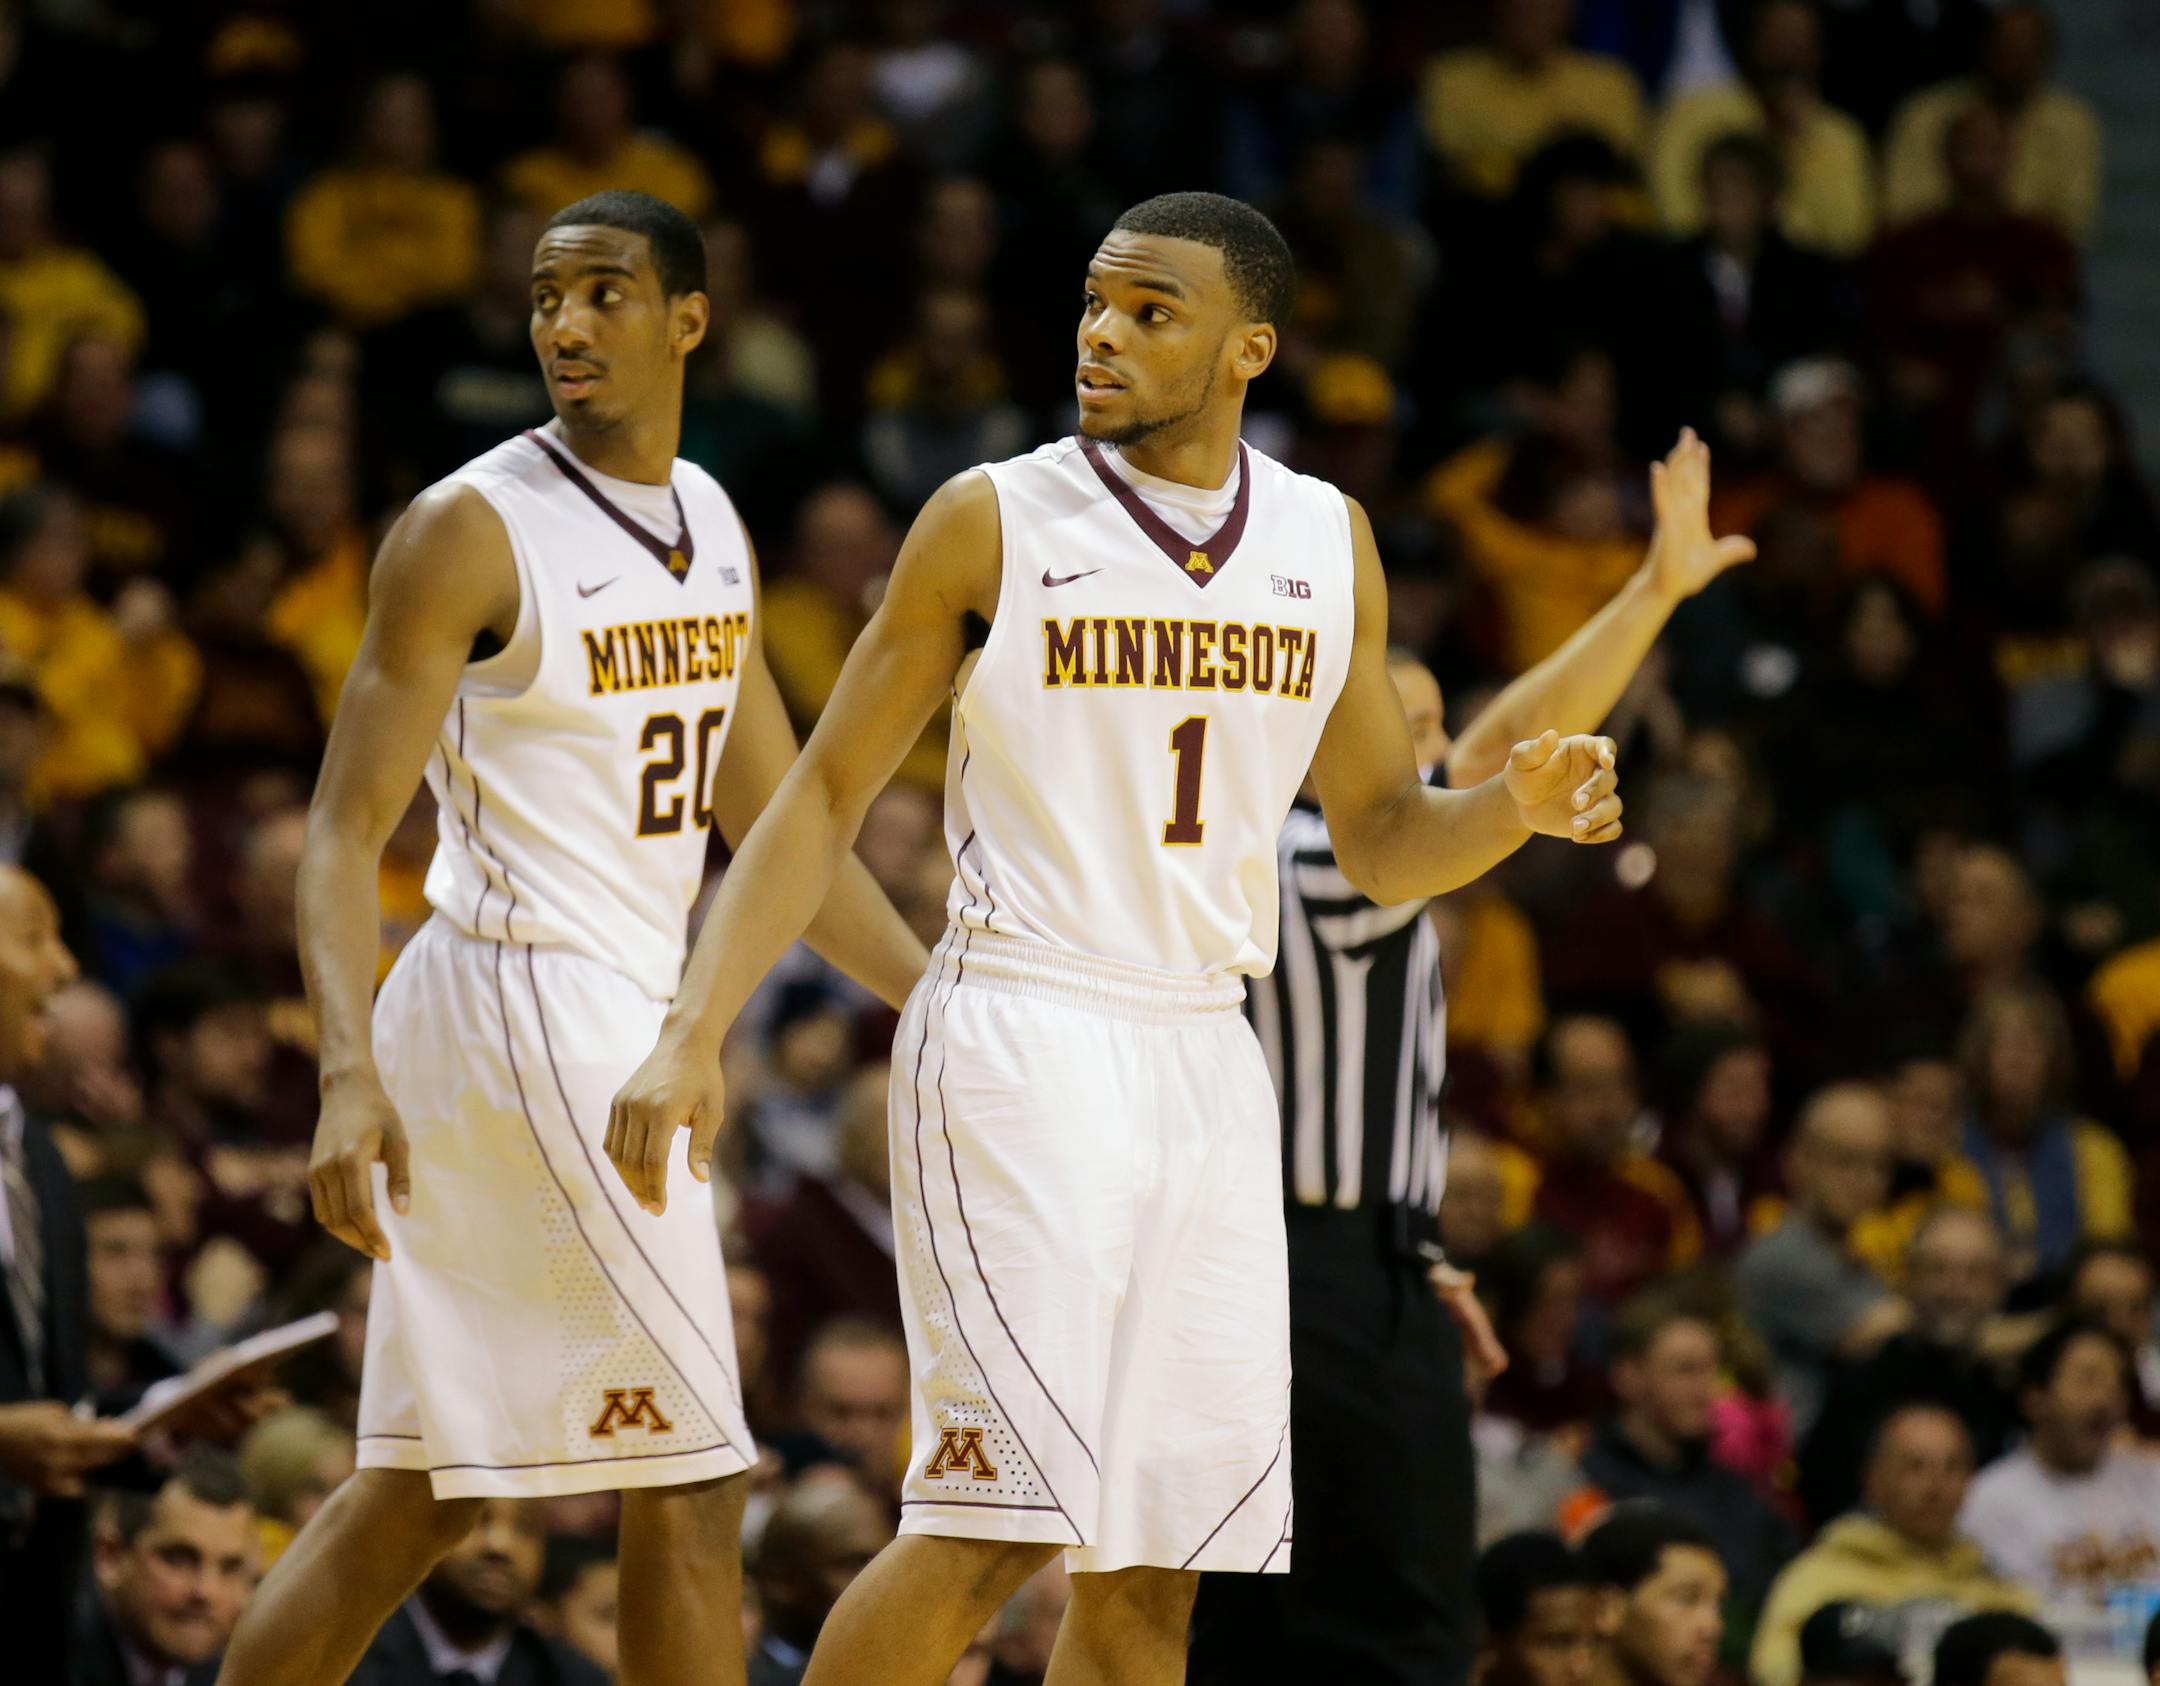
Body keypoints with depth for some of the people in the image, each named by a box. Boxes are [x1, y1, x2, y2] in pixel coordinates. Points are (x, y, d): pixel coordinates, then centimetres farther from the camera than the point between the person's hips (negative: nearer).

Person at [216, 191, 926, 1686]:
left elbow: (776, 828, 20)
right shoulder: (473, 531, -11)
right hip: (526, 1006, -8)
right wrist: (351, 1072, -28)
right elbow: (347, 833, -15)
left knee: (426, 1493, 11)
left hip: (620, 1025, 8)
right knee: (689, 1478, -9)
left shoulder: (714, 531, 13)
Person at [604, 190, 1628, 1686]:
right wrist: (694, 1035, -10)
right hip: (1019, 1043, -5)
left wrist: (1519, 809, -6)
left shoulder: (1329, 544, 9)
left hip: (1206, 1059, 5)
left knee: (1158, 1557, 5)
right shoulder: (995, 521, -3)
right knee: (999, 1516, -16)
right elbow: (827, 797, 0)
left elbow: (1380, 843, 16)